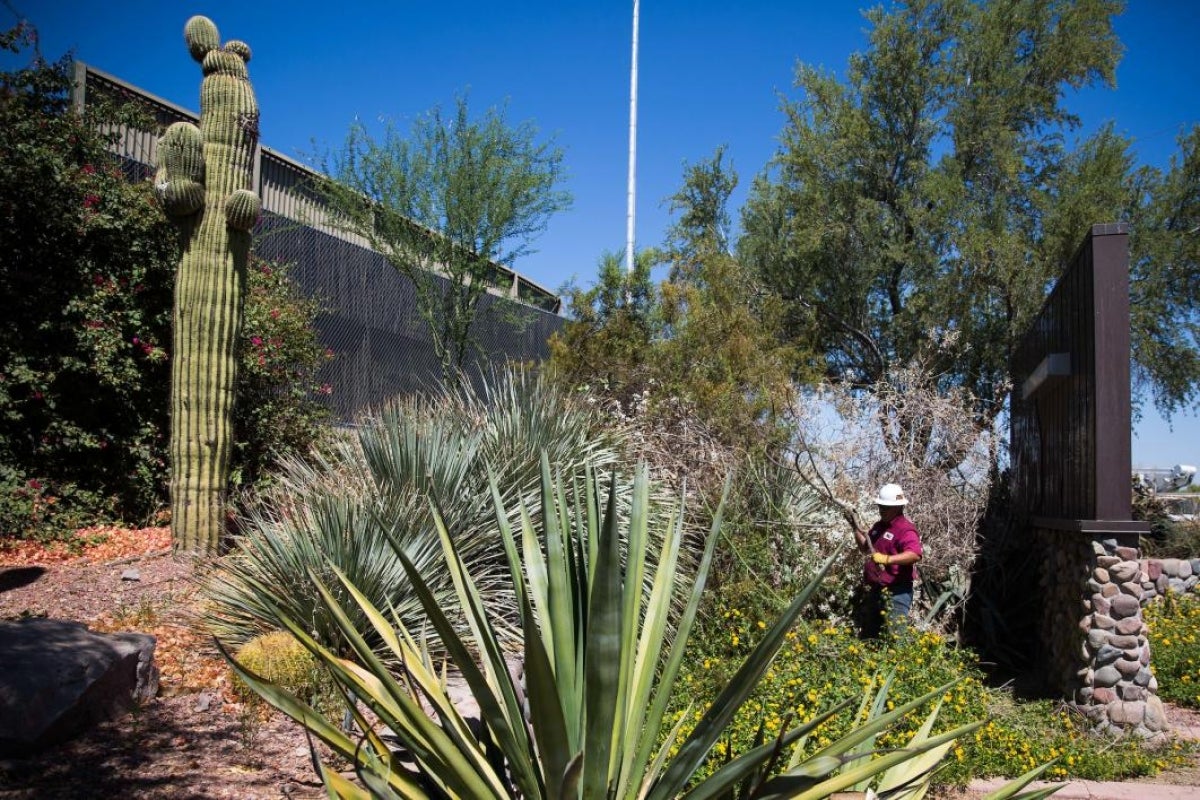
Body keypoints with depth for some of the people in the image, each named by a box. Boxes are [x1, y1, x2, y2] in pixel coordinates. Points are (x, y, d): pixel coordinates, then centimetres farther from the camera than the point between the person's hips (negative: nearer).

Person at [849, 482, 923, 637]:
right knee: (868, 633, 18)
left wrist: (887, 559, -41)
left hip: (895, 592, -9)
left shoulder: (905, 529, -15)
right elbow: (865, 548, 25)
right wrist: (855, 527, 12)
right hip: (873, 589, 9)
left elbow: (915, 554, -31)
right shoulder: (879, 526, 14)